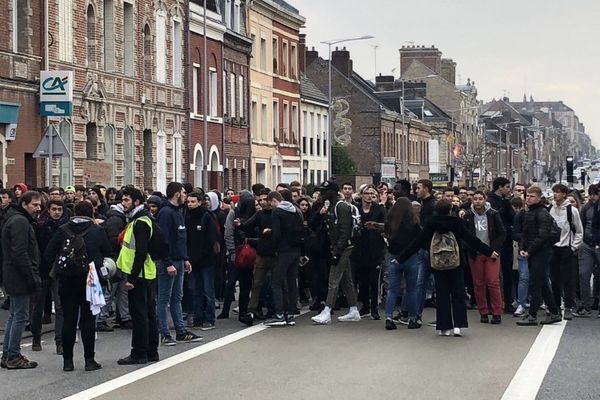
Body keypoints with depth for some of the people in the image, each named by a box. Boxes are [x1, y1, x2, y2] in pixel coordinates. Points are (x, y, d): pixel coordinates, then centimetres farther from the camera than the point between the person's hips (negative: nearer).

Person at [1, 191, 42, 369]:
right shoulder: (20, 222, -16)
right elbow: (20, 253, -23)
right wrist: (32, 277, -20)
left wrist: (32, 276, 18)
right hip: (20, 278, -11)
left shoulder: (15, 220, 17)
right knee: (20, 316, -5)